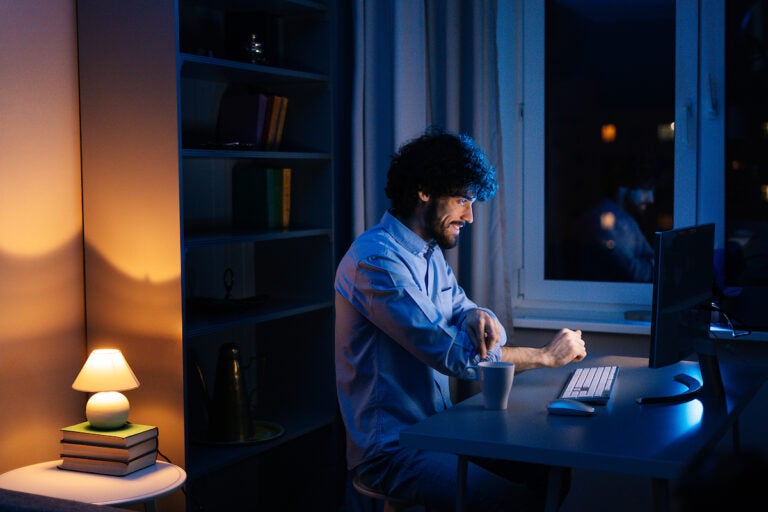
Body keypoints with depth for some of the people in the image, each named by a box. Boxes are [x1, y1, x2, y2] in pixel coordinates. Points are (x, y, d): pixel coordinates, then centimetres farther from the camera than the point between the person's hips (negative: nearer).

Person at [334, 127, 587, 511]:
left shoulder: (430, 252, 12)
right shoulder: (376, 259, -20)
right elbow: (453, 355, -23)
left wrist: (478, 317, -14)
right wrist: (547, 356, -13)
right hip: (392, 450, -9)